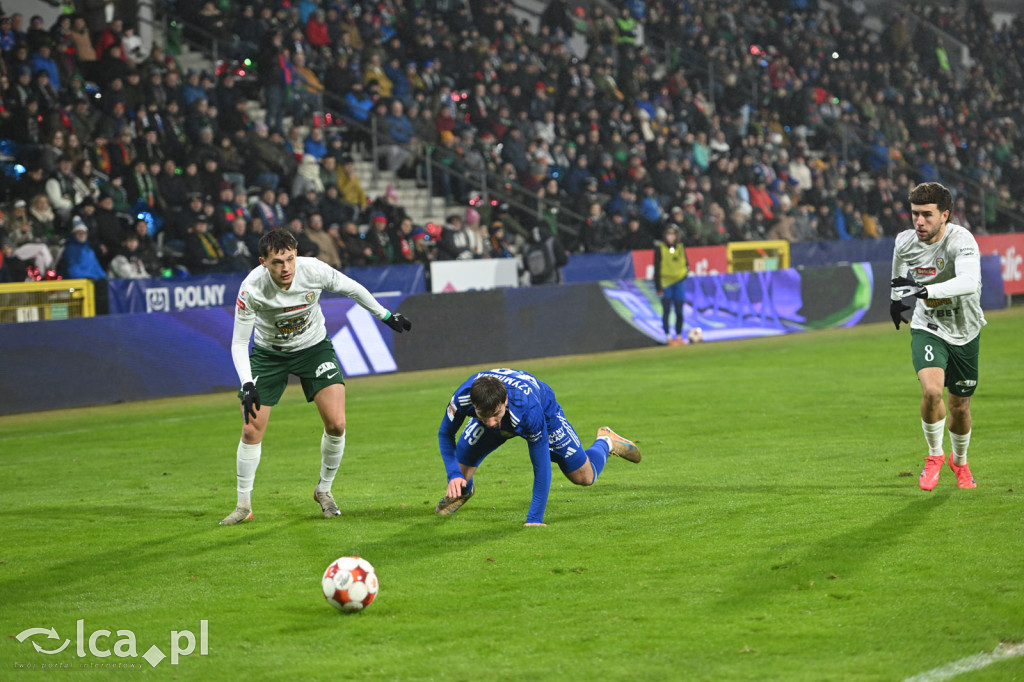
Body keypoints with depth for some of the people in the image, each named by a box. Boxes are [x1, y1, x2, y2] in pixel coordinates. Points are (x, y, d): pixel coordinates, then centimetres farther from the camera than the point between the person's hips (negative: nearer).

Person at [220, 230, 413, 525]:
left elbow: (352, 289, -4)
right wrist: (247, 385, -34)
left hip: (313, 346, 1)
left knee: (336, 424, -12)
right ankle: (244, 505, 11)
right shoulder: (252, 288, -29)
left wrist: (385, 315, 6)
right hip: (268, 353, -1)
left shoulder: (314, 270, -26)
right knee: (251, 431, -7)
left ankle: (324, 490, 12)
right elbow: (238, 343, -21)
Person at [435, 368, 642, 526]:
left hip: (545, 411, -2)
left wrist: (535, 519, -38)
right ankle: (464, 490, 31)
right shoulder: (462, 398, -41)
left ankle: (605, 443, 34)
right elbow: (445, 434, -17)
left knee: (584, 477, 0)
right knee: (459, 474, -8)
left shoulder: (529, 409, -48)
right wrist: (453, 475, -32)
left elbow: (541, 467, -39)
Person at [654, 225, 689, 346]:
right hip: (665, 283, -3)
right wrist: (658, 287, -7)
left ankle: (679, 336, 13)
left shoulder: (680, 248, 9)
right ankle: (668, 336, 1)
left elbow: (685, 264, 19)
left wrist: (684, 275, 1)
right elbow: (657, 268, -3)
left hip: (679, 282, 3)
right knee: (667, 311, -4)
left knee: (679, 312, 4)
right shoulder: (660, 248, -2)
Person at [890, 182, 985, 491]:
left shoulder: (961, 240, -27)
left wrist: (925, 290, -54)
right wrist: (896, 296, 24)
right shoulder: (905, 242, -11)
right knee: (932, 390, -25)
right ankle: (934, 454, 1)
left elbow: (969, 282, -46)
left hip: (964, 332, -1)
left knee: (960, 407, 11)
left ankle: (960, 461, 42)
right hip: (927, 329, 1)